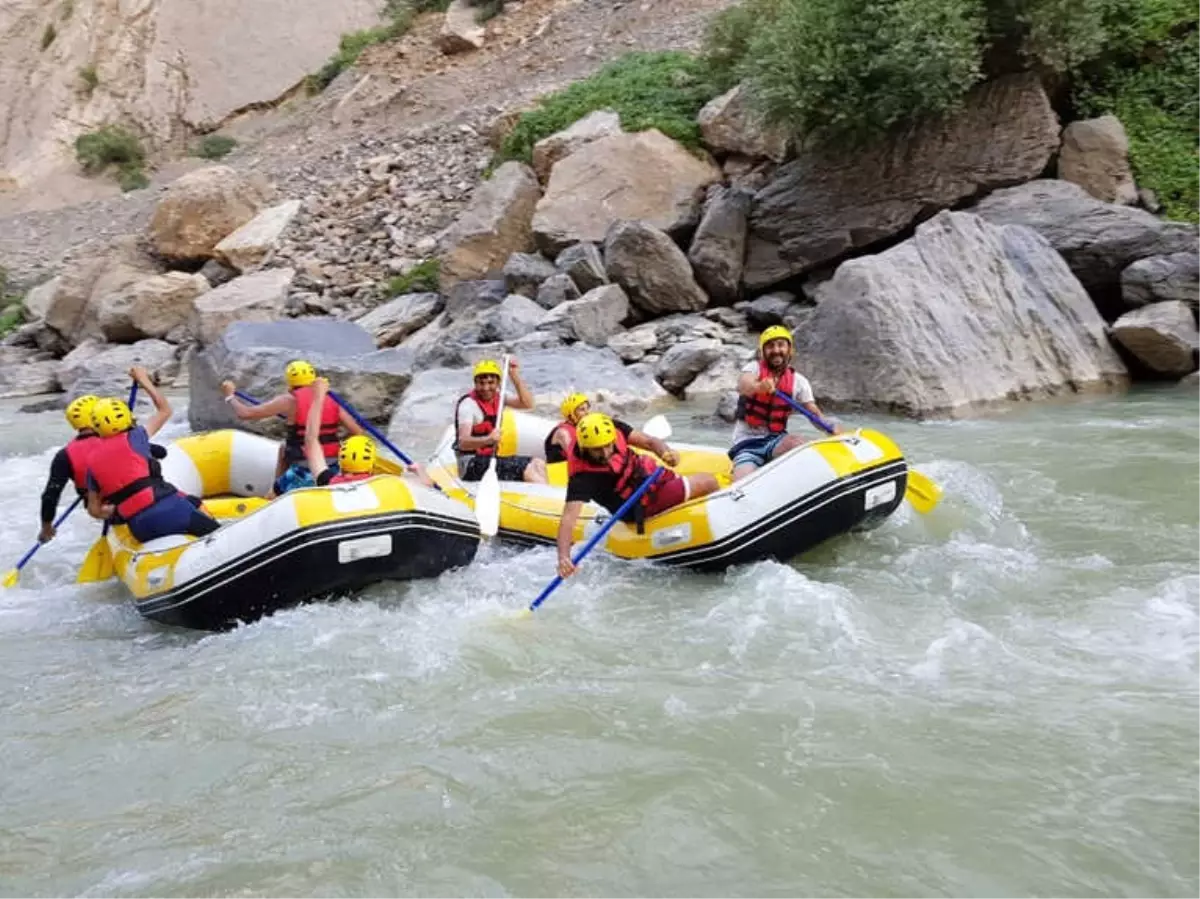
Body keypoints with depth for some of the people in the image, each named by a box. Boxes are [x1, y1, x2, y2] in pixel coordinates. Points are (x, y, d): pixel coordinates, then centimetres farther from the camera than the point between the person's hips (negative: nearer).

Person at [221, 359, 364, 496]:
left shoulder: (289, 400, -7)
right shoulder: (332, 401, 5)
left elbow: (245, 414, -6)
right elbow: (359, 434, -1)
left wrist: (230, 395, 12)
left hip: (304, 476, -4)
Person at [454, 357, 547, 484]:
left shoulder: (498, 397, 9)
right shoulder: (468, 404, -15)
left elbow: (527, 403, -4)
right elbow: (463, 442, -27)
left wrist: (515, 376, -10)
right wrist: (489, 439, -45)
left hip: (490, 459, 9)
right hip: (472, 466, -9)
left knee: (538, 464, 0)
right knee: (527, 469, -21)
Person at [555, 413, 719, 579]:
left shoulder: (614, 430, -19)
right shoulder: (582, 477, -35)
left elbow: (649, 441, -12)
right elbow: (568, 517, -41)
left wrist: (666, 452, -34)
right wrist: (564, 557, -56)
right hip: (642, 507, -6)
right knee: (710, 482, -3)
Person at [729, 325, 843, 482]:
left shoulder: (799, 381, 4)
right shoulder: (754, 368, -3)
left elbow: (815, 413, -2)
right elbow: (743, 386, -27)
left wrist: (833, 427, -26)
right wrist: (759, 387, -52)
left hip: (775, 440, 2)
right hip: (746, 443, -2)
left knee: (798, 443, -33)